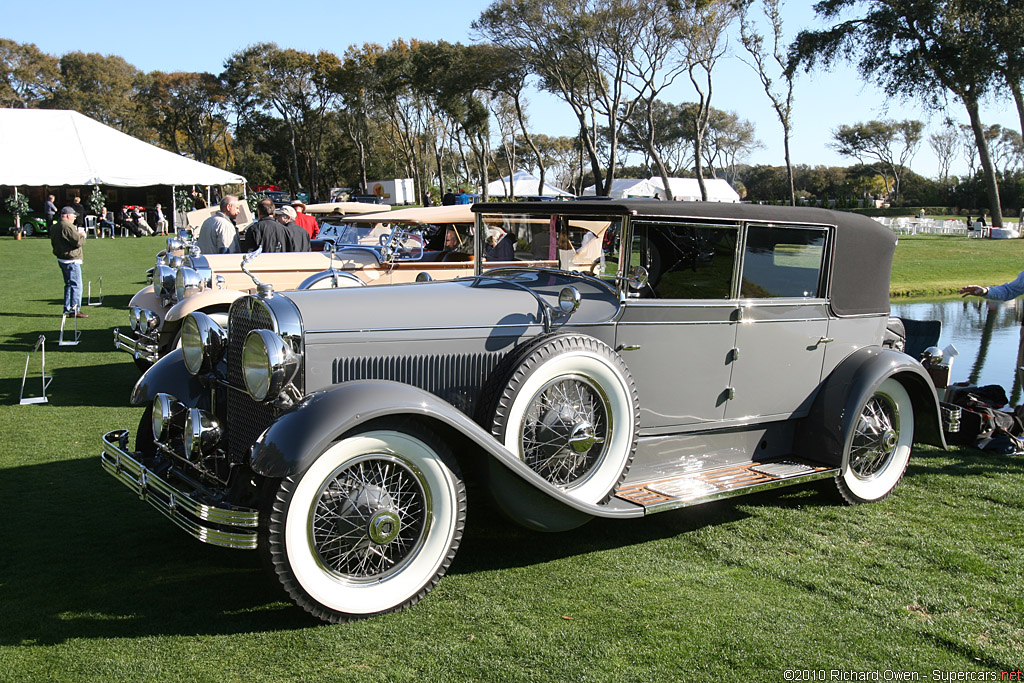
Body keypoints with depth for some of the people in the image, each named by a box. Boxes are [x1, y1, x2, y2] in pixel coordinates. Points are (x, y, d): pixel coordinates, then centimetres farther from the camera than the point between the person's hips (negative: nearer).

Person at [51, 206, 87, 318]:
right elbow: (78, 241, -23)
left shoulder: (56, 227, 14)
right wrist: (82, 236, 0)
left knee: (69, 284, 18)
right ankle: (75, 310, -5)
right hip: (71, 260, -10)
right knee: (76, 285, -6)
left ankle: (67, 309, 22)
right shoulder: (67, 226, -18)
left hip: (62, 260, 10)